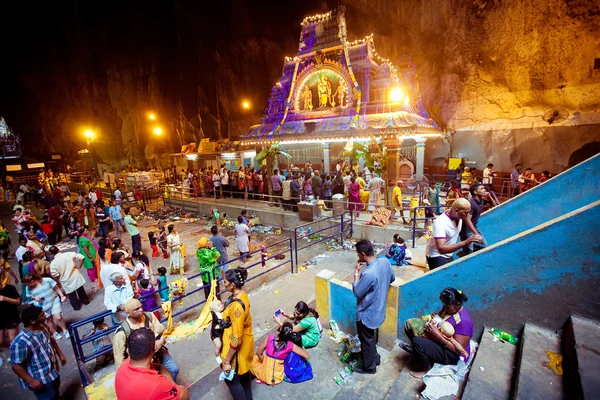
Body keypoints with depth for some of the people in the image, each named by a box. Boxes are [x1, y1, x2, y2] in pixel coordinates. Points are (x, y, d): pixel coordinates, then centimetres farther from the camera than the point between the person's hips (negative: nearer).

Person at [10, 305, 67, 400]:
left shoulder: (42, 327, -8)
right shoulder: (20, 342, -31)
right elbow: (16, 366, -23)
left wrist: (60, 354, 11)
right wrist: (31, 381, -20)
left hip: (53, 371, 7)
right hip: (40, 380, -7)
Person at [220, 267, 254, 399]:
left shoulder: (237, 306, -37)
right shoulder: (241, 294, -9)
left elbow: (236, 339, -30)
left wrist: (227, 361, -20)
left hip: (238, 347, -9)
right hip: (244, 342, 9)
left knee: (231, 379, 15)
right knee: (243, 373, 29)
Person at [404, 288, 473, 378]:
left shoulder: (463, 321, -29)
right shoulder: (448, 308, -5)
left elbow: (458, 349, -26)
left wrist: (437, 334, -31)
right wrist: (435, 317, -9)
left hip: (452, 355, -8)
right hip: (438, 340, 8)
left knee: (417, 342, -30)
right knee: (409, 323, -7)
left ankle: (425, 368, 0)